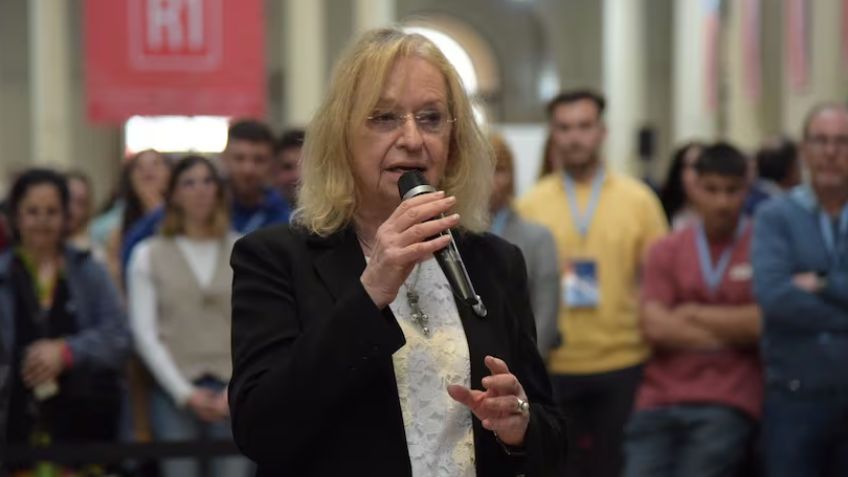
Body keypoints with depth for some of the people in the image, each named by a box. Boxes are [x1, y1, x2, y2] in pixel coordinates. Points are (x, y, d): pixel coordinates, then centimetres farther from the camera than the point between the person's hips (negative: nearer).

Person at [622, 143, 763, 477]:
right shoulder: (665, 251, 12)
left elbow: (763, 322, -9)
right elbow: (655, 327, -1)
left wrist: (694, 315, 0)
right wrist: (730, 334, -3)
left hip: (726, 406, -3)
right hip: (659, 402, 3)